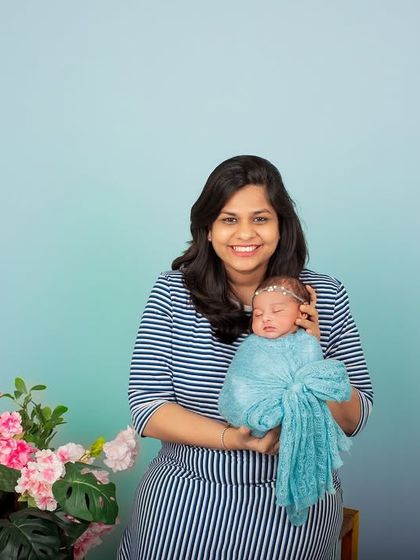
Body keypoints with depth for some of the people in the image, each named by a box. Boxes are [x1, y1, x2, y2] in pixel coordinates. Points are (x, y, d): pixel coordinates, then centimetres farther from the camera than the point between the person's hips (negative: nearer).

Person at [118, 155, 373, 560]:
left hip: (294, 502, 0)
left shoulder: (325, 297, -6)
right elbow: (147, 406, -10)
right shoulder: (172, 292, -8)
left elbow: (354, 420, -3)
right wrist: (231, 439, -24)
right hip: (184, 498, 0)